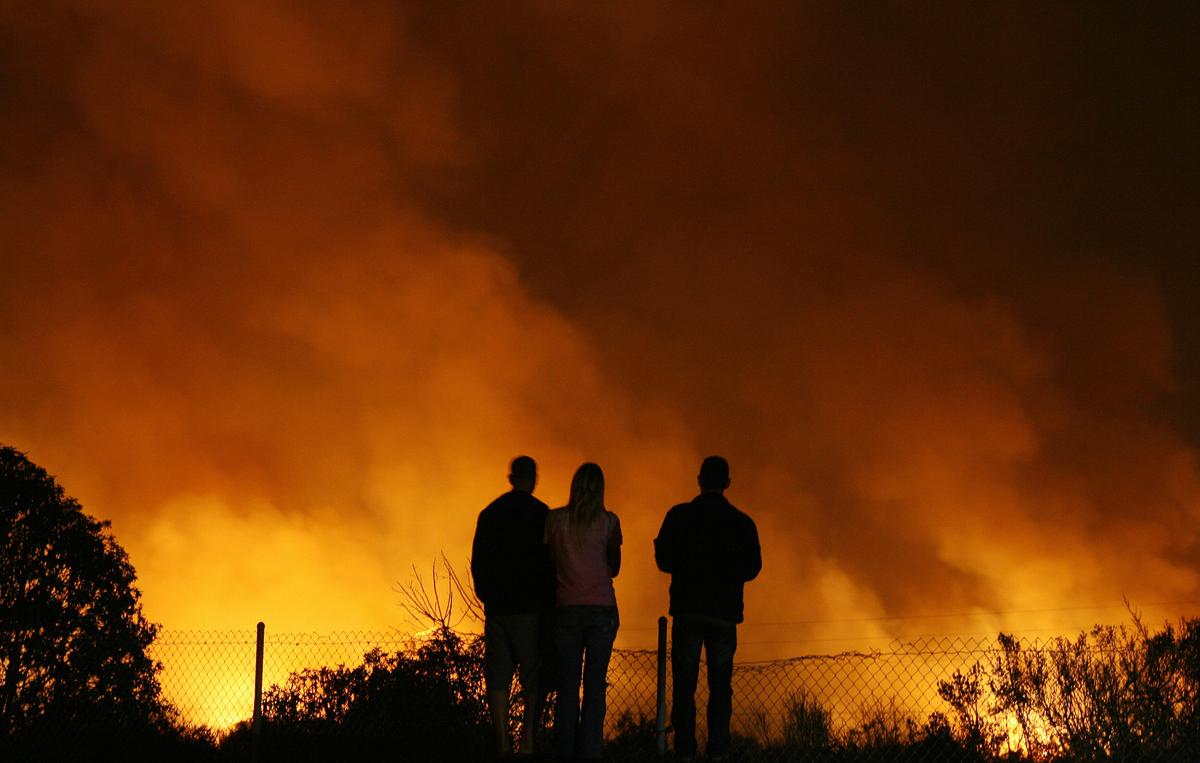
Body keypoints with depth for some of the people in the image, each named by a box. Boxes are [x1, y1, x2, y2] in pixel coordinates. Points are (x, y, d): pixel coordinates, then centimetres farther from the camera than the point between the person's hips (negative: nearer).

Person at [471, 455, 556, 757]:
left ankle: (504, 743, 1)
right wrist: (549, 604, 1)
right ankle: (529, 736, -11)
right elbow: (549, 562, -8)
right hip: (530, 608, -4)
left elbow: (477, 562, 12)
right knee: (534, 676, 2)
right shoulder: (539, 513, -5)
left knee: (498, 679, 5)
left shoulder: (489, 514, 10)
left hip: (496, 607, 4)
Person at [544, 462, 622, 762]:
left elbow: (549, 565, 6)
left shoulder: (555, 519, 0)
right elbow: (614, 568, 9)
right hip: (602, 609, -1)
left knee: (567, 684, 6)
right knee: (595, 684, 3)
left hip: (567, 609, 1)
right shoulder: (609, 522, -1)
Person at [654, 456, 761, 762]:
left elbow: (664, 561, -1)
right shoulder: (742, 522, 2)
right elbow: (752, 568, 3)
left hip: (687, 609, -1)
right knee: (720, 685, 5)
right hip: (724, 611, 1)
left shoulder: (679, 516, -1)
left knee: (684, 683, 1)